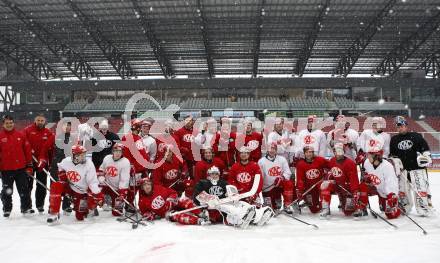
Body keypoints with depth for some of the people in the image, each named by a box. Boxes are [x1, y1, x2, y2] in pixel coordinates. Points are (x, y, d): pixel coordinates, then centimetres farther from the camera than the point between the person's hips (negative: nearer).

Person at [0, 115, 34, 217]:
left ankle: (26, 207, 20)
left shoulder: (20, 135, 3)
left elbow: (27, 151, 5)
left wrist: (29, 166, 4)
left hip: (21, 168, 1)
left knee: (24, 189, 8)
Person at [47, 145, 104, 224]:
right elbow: (60, 167, 12)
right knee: (56, 186, -26)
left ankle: (89, 206, 32)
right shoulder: (66, 161, -14)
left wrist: (98, 195, -33)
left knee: (80, 217, -3)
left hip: (82, 192, -2)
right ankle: (53, 214, -18)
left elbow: (93, 182, -24)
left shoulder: (89, 164, -23)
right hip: (70, 187, 3)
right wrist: (62, 174, -6)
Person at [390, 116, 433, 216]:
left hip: (417, 167, -3)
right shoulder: (394, 139, 10)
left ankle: (425, 208, 0)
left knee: (421, 188, -8)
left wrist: (426, 156, -11)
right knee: (401, 189, 7)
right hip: (402, 168, 4)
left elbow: (425, 148, 3)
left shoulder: (416, 136, 1)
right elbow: (392, 154, 15)